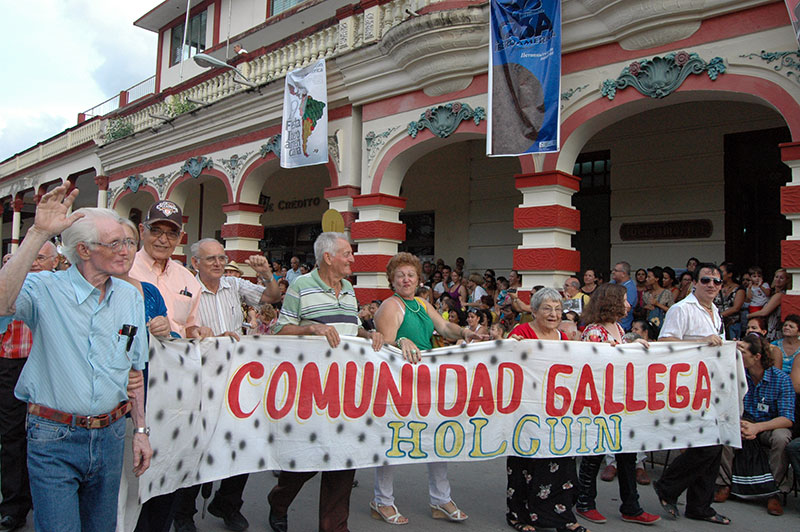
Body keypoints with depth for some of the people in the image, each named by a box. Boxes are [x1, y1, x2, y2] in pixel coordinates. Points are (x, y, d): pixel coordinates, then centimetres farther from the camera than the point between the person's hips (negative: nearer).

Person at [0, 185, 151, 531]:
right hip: (54, 439, -4)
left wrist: (140, 429, 10)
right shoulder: (45, 289, -9)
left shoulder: (130, 297, 6)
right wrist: (39, 234, -30)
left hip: (110, 436, 5)